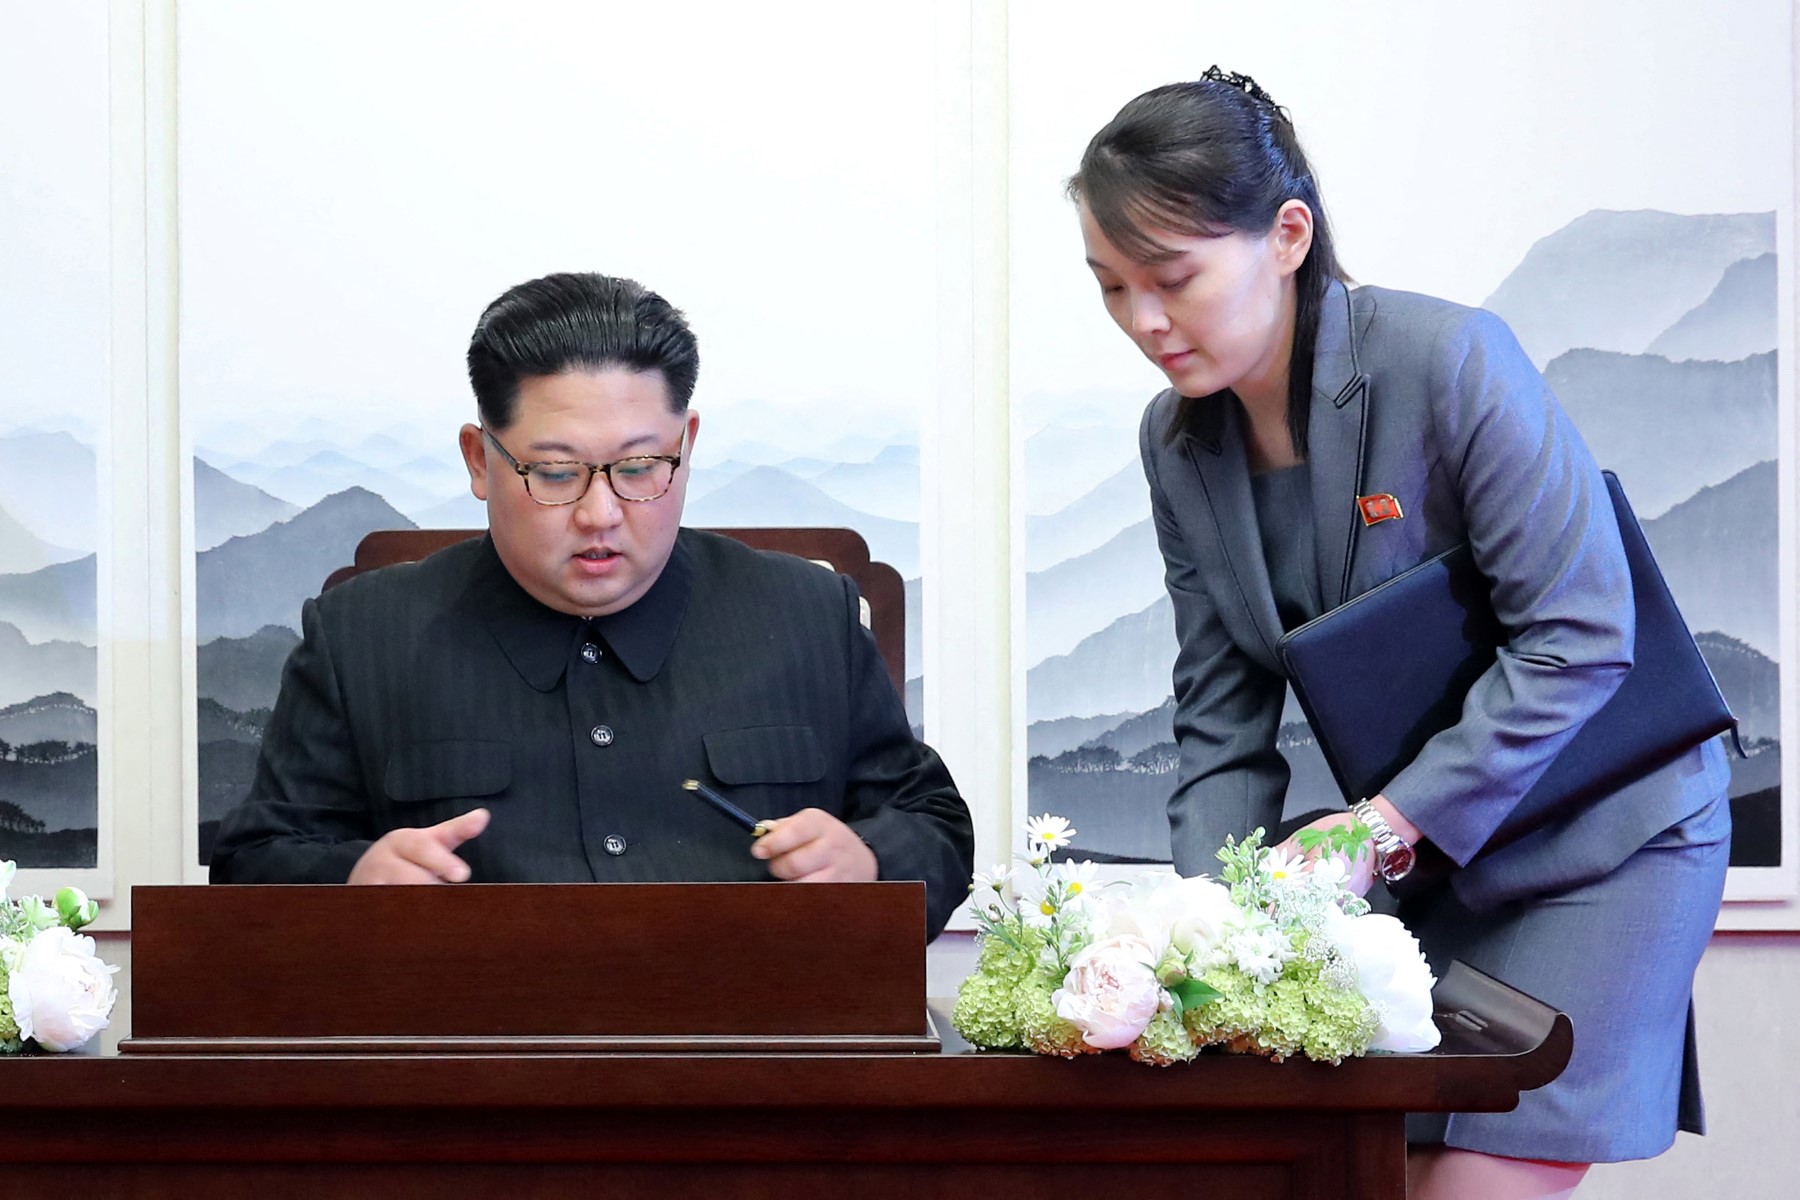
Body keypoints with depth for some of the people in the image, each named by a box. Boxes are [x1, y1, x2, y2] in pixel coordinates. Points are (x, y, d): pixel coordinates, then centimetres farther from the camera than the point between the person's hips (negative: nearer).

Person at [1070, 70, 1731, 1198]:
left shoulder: (1450, 361, -22)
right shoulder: (1179, 440, -1)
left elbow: (1579, 638, -23)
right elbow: (1223, 722, 1)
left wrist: (1382, 827, -25)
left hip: (1597, 838, -6)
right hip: (1417, 850, 6)